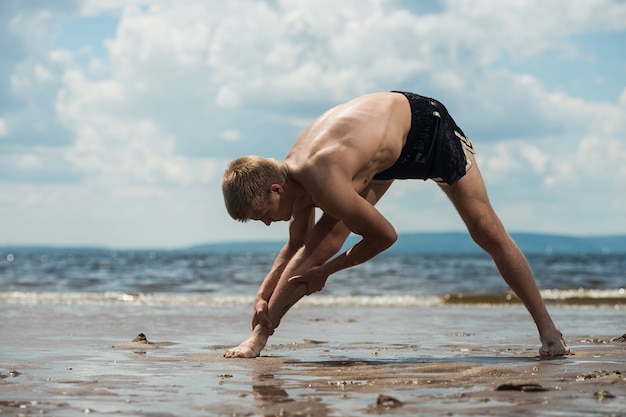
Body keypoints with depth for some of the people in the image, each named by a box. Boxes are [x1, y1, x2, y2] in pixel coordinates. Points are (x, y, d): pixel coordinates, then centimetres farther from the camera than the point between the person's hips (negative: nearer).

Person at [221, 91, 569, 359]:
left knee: (488, 233, -2)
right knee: (320, 242, -7)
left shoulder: (322, 182, -40)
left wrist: (327, 270, -16)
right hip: (380, 155, 7)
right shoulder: (291, 177, -16)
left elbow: (386, 235, -27)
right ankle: (261, 334, -4)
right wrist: (265, 295, -10)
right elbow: (297, 248, 1)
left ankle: (547, 328, 8)